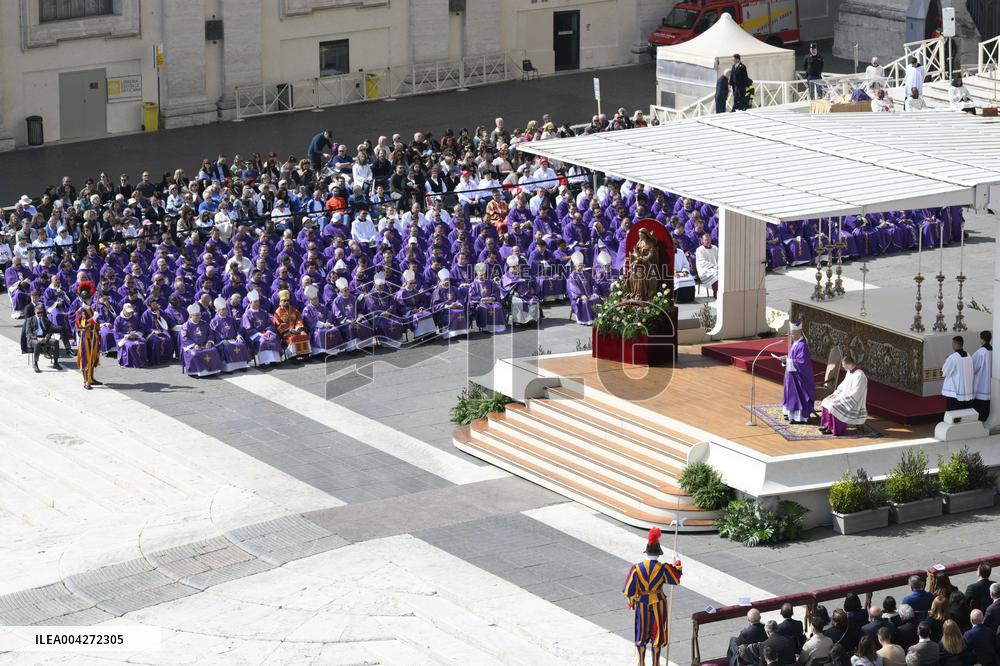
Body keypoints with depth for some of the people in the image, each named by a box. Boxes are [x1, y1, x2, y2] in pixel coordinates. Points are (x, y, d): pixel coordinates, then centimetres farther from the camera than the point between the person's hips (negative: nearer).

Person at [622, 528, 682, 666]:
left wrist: (631, 601, 9)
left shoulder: (637, 568, -14)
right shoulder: (663, 568, -15)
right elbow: (677, 579, 2)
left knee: (641, 634, 15)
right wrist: (678, 566, 21)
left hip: (642, 604, 1)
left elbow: (629, 589, -10)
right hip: (658, 603, -1)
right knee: (657, 634, 13)